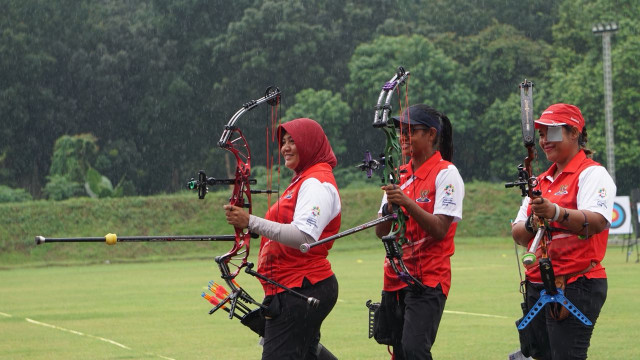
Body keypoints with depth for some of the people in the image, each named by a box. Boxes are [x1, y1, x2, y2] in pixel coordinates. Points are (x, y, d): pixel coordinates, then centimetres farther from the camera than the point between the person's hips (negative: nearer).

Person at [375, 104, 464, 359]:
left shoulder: (446, 173, -6)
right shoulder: (400, 175, 14)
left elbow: (440, 230, -16)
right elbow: (381, 232, 8)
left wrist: (406, 202, -26)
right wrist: (390, 207, -12)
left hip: (429, 278, -7)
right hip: (395, 278, 7)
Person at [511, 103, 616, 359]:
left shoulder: (592, 174, -4)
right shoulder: (542, 181, 21)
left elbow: (597, 222, -22)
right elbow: (517, 234, 16)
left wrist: (556, 213, -38)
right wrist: (531, 224, -8)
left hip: (575, 286, -8)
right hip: (537, 286, 8)